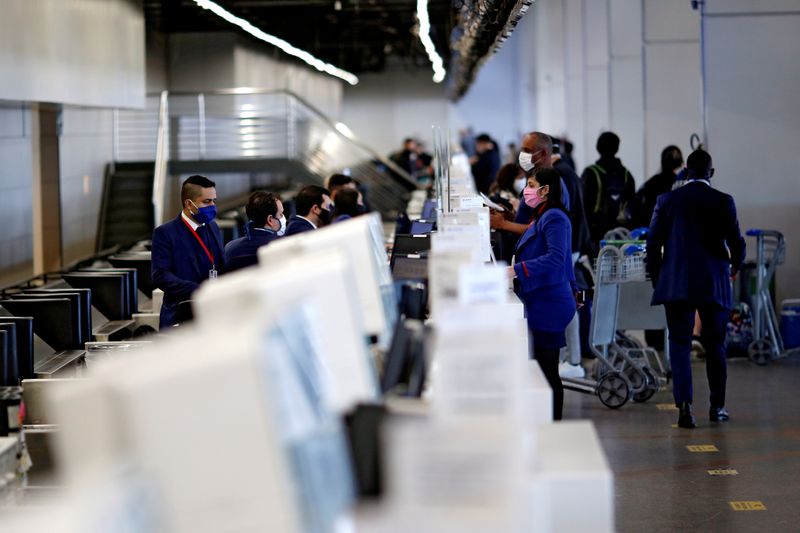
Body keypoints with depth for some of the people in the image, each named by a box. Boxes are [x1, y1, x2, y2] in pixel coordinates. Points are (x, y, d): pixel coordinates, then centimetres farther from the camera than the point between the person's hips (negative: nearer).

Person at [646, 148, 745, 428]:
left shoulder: (667, 200, 0)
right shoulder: (723, 202, -3)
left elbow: (653, 243, -1)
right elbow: (736, 242, -3)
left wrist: (657, 279, 11)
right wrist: (735, 265, 18)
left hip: (676, 284, 0)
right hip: (714, 284, 0)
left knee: (679, 343, 2)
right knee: (715, 345, 12)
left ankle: (684, 405, -13)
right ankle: (717, 407, 20)